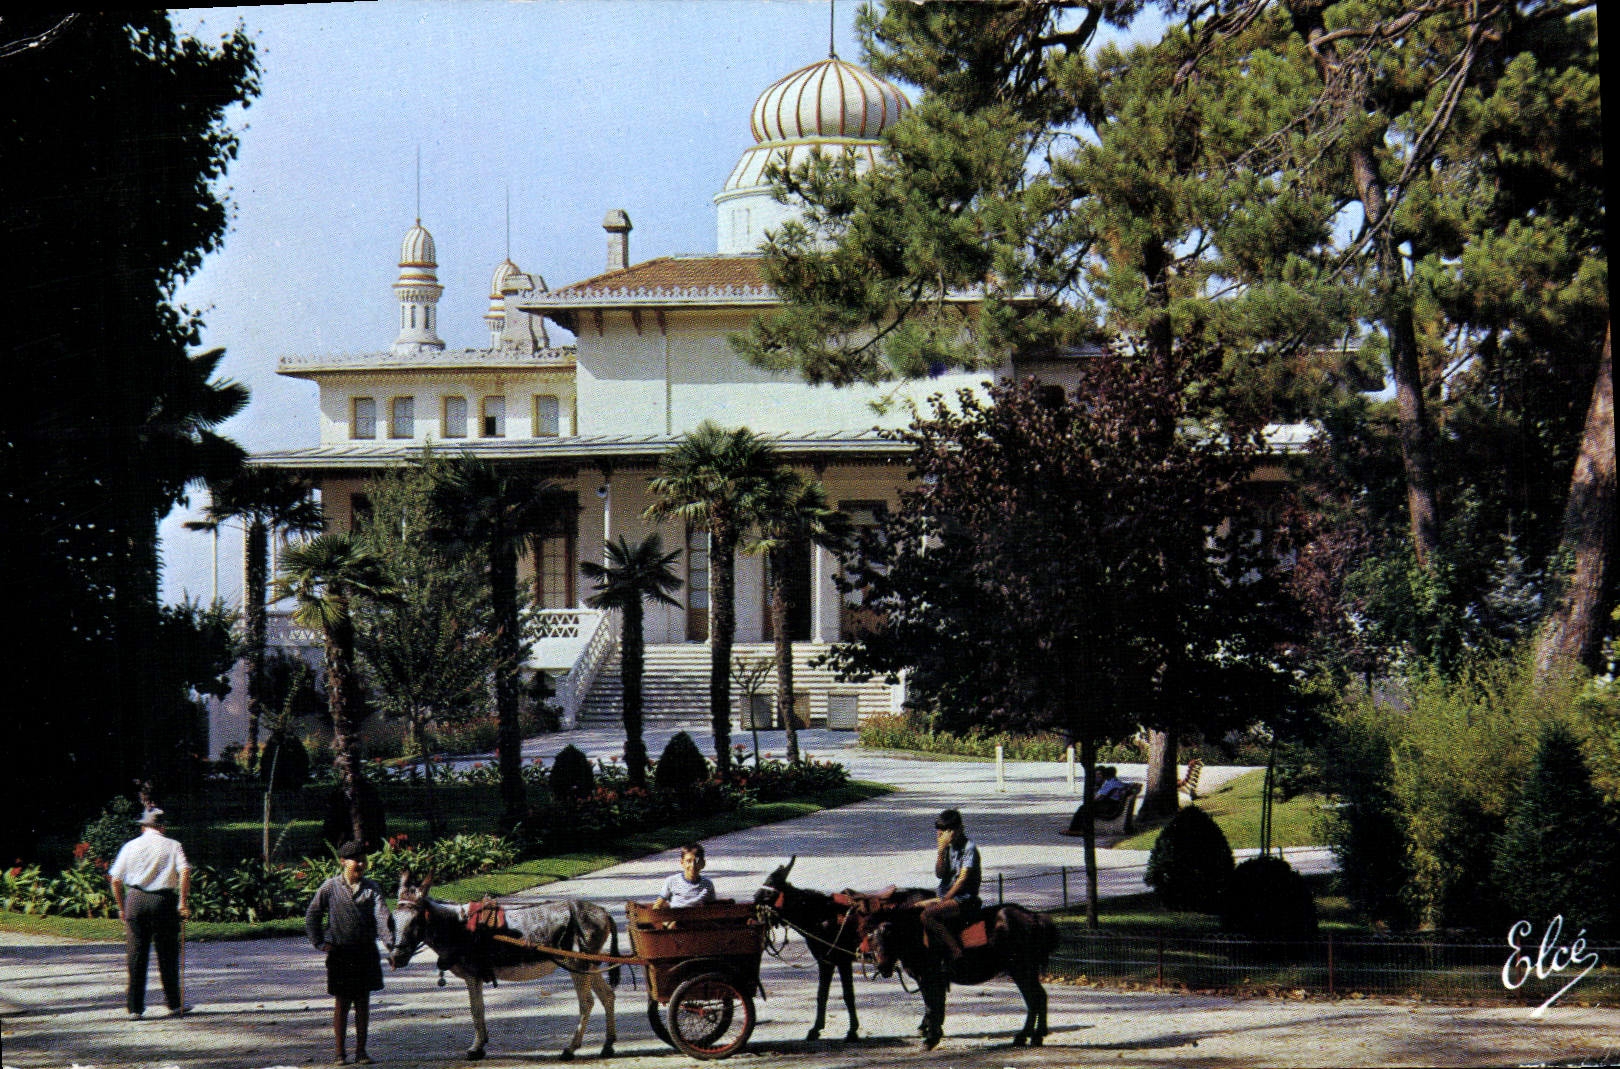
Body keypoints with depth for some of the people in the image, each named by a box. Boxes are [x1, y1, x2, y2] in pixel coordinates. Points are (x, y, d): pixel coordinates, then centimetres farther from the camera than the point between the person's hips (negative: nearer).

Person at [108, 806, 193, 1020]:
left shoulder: (130, 846, 9)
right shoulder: (172, 846, 4)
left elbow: (115, 879, 5)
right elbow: (185, 871, -12)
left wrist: (122, 907, 14)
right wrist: (184, 901, -8)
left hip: (135, 900, 2)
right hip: (163, 900, -1)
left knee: (135, 956, 4)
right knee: (167, 955, 8)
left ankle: (135, 1008, 4)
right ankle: (174, 1004, 14)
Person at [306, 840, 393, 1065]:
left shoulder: (371, 888, 3)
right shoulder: (331, 888, -1)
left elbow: (381, 912, -12)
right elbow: (312, 915, 6)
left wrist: (390, 934, -29)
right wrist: (320, 942, -2)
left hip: (366, 952, 2)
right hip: (340, 953, -2)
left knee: (363, 1002, 6)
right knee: (341, 1003, 3)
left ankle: (361, 1051, 14)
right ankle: (340, 1053, 10)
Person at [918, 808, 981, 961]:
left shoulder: (968, 847, -10)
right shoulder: (948, 847, 12)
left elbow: (963, 878, -15)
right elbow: (939, 874, 2)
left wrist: (944, 899, -15)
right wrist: (941, 850, -9)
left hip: (965, 899, -9)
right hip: (948, 896, 9)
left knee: (928, 914, -26)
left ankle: (956, 949, -26)